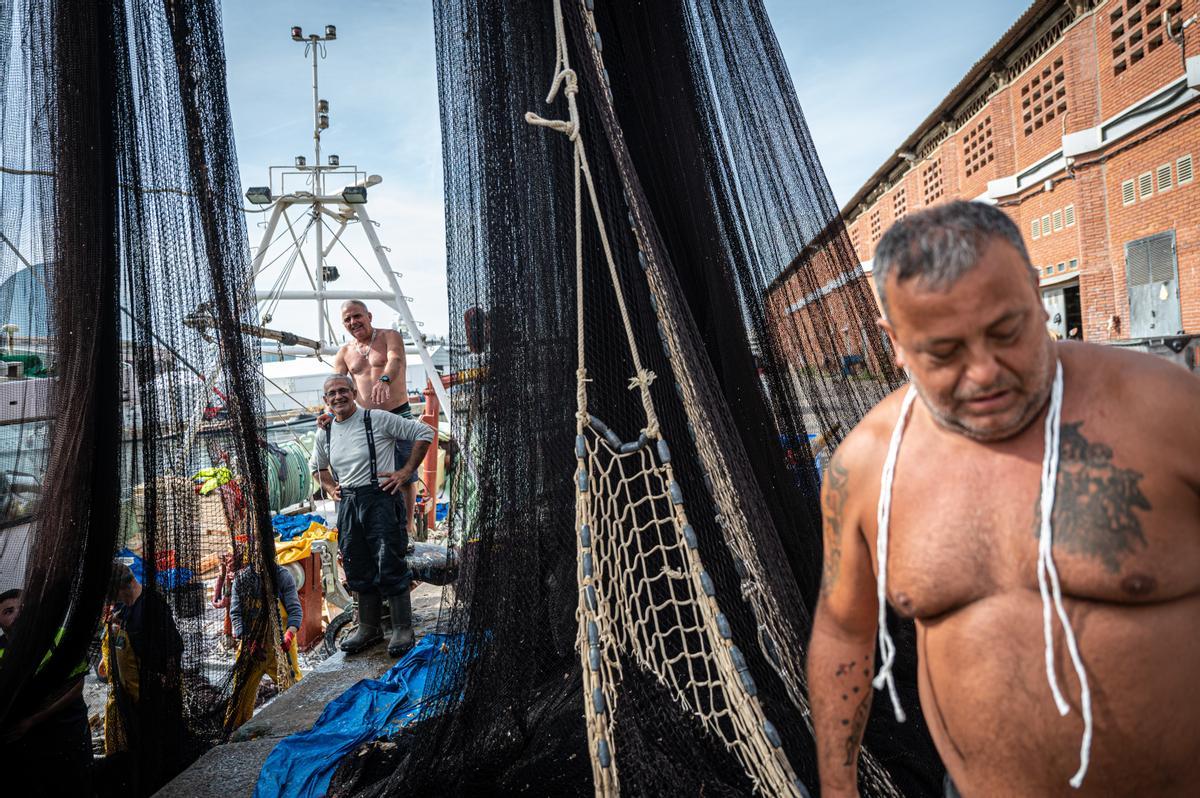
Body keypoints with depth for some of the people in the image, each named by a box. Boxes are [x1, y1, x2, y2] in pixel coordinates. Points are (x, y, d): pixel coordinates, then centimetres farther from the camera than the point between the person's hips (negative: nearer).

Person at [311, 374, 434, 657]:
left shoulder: (378, 419, -6)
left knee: (389, 566, -6)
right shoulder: (325, 434, 12)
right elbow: (317, 467, 31)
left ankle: (403, 629, 4)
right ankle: (368, 628, 24)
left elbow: (424, 433, -5)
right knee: (358, 569, 11)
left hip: (378, 498, -6)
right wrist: (331, 488, 13)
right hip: (346, 504, 6)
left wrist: (406, 471, -8)